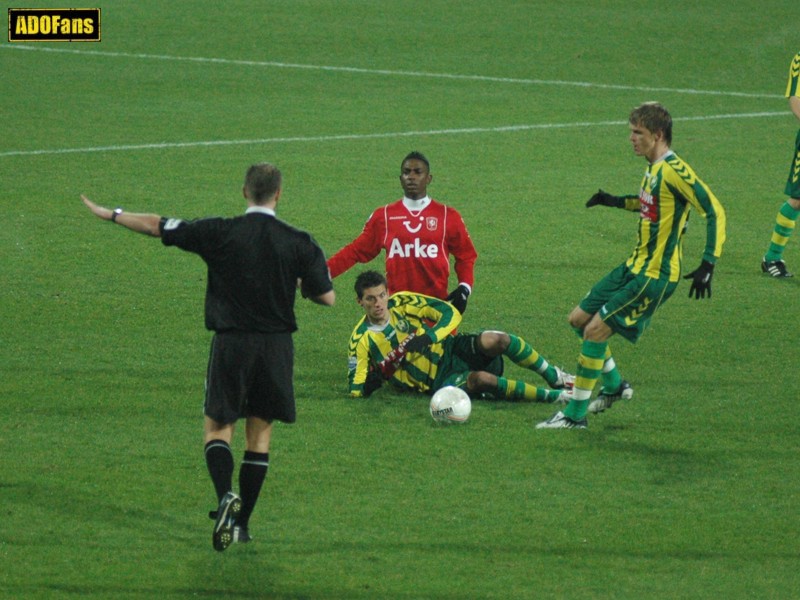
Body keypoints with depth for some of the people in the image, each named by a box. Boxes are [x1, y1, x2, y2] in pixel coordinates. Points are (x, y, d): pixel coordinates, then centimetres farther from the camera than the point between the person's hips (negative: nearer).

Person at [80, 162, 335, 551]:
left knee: (217, 428, 8)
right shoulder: (299, 242, -5)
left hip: (231, 343, -1)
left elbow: (156, 226, -1)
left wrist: (109, 214, 12)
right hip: (277, 344, 1)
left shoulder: (220, 233, -7)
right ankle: (242, 522, 14)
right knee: (260, 435, 11)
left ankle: (225, 495, -19)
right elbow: (327, 297, -3)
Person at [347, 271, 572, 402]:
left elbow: (451, 313, -4)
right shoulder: (361, 340, -6)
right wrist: (369, 385, -28)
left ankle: (554, 377, -7)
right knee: (479, 379, -35)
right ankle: (552, 396, -28)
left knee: (496, 340, -29)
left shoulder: (403, 303, -3)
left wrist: (428, 337, -23)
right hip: (440, 380, -2)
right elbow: (355, 390, -4)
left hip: (451, 350, 2)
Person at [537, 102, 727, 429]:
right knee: (579, 318, 14)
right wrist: (617, 202, 23)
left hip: (655, 275, -10)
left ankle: (575, 414, -4)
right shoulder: (654, 168, 9)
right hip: (636, 266, 10)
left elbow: (715, 212, -22)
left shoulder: (674, 171, -19)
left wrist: (707, 265, -27)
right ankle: (614, 385, 31)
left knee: (595, 330, -12)